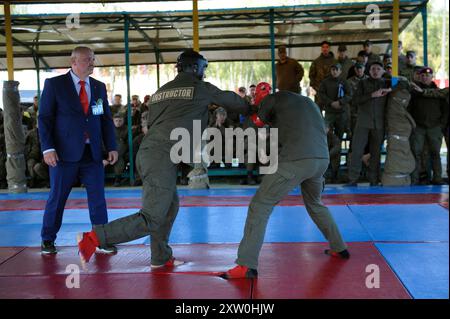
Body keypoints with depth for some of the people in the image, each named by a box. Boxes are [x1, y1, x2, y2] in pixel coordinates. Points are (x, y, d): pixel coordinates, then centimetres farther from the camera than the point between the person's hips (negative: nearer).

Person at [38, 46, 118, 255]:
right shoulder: (54, 84, 0)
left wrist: (111, 147, 3)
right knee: (57, 197, 7)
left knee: (98, 197, 2)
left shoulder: (99, 87, 11)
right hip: (65, 152, -3)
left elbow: (106, 119, 12)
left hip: (92, 153, 3)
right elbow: (44, 118, -3)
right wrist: (47, 148, -13)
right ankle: (48, 240, 22)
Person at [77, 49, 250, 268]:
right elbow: (232, 101, 20)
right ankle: (93, 238, -15)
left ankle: (161, 257, 27)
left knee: (170, 205, 22)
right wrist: (250, 110, 39)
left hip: (147, 152, 8)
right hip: (163, 158, -8)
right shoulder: (202, 89, 5)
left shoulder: (161, 91, 20)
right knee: (151, 219, -8)